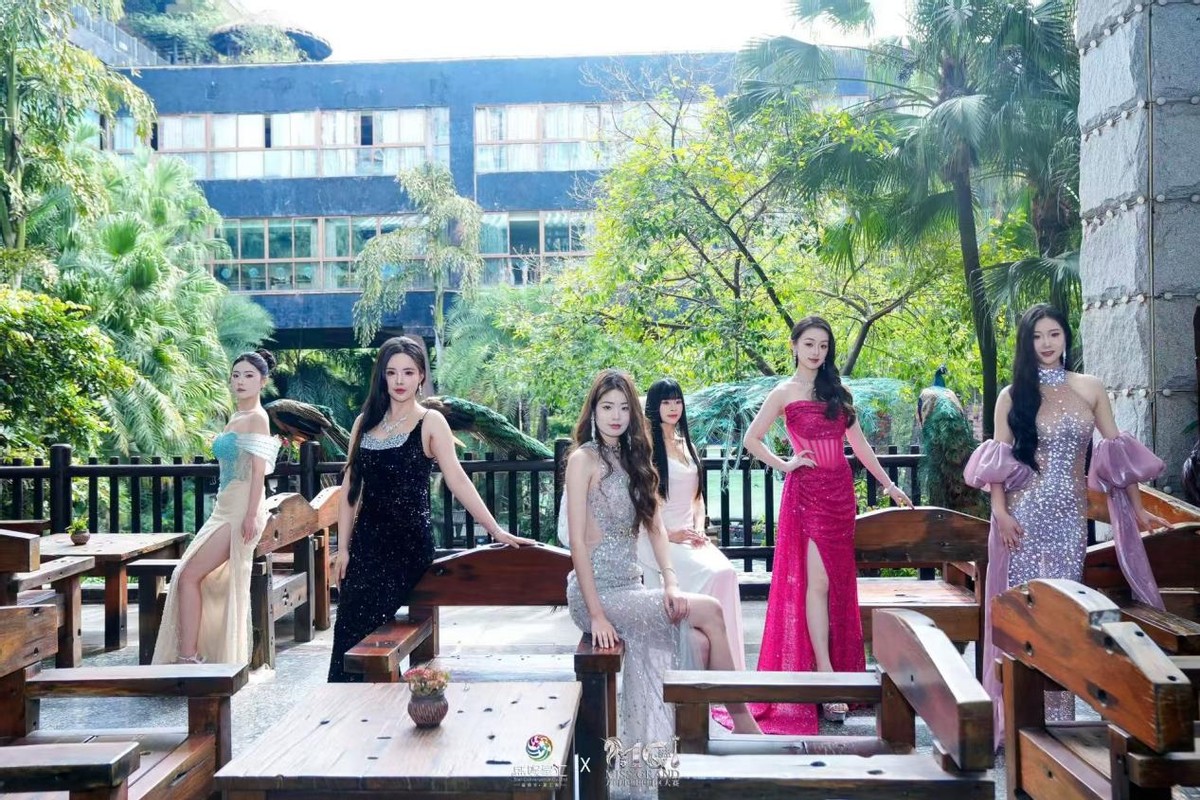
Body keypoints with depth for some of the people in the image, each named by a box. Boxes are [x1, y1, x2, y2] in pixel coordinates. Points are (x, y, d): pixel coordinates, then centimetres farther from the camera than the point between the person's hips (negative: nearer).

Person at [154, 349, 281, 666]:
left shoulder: (256, 418, -8)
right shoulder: (236, 418, 18)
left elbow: (259, 471, -15)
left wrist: (251, 516, -22)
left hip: (241, 512, -9)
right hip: (224, 511, 9)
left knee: (190, 575, -11)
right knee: (187, 576, 6)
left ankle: (187, 657, -6)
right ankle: (190, 656, 11)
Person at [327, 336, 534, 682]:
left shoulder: (430, 422, -2)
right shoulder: (365, 422, 11)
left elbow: (457, 480, -7)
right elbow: (350, 487, 11)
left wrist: (496, 531, -13)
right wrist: (343, 548, 6)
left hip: (408, 543, -4)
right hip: (367, 540, 4)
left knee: (362, 628, -9)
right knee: (347, 631, -1)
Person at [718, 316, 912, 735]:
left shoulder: (837, 391, 13)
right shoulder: (784, 393, -1)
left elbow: (857, 442, 17)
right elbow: (751, 440, 1)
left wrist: (887, 484, 17)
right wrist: (784, 464, -5)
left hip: (841, 489, 5)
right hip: (806, 492, -5)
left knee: (839, 582, 7)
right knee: (816, 581, -10)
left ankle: (840, 666, 15)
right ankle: (826, 676, -9)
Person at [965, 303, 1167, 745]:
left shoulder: (1090, 389, 7)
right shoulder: (1012, 396, 4)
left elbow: (1117, 453, 9)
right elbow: (997, 462, 1)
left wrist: (1137, 508, 9)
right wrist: (1000, 512, -10)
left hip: (1069, 515, 1)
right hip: (1023, 514, -1)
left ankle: (1058, 714, 13)